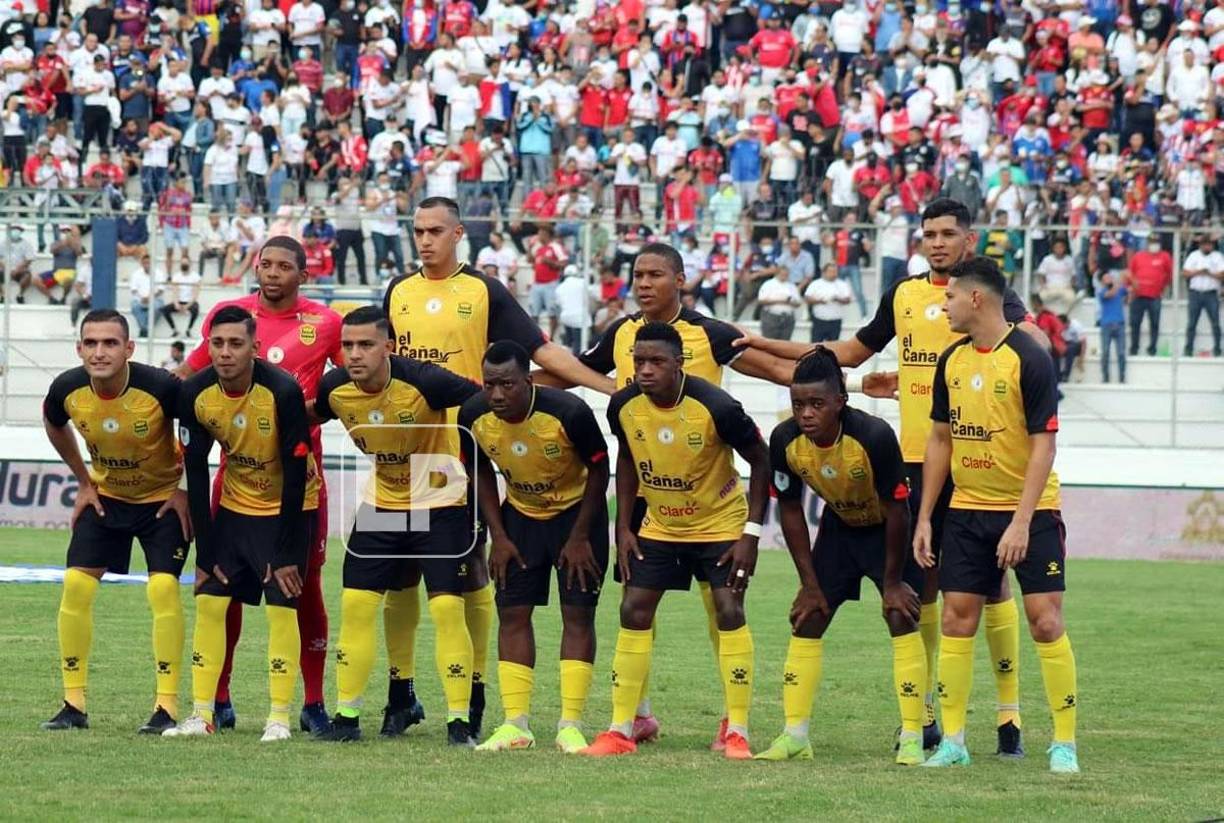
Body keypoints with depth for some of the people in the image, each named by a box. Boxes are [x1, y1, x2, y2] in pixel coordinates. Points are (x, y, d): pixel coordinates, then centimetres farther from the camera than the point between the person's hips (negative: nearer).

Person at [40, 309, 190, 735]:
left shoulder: (161, 388, -30)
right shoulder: (67, 390, -19)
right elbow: (54, 426, 7)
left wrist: (188, 490, -10)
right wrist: (84, 481, 6)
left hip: (162, 498, -4)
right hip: (105, 495, 4)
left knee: (163, 587, -17)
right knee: (76, 584, -6)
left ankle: (167, 707, -9)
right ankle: (74, 704, 3)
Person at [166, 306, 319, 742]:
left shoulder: (283, 391, -27)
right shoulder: (195, 394, -15)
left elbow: (295, 474, -21)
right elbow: (196, 473, -7)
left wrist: (286, 554, -19)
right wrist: (205, 553, -8)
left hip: (289, 507, -4)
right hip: (235, 506, 4)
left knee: (281, 605, -11)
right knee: (209, 600, -3)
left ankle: (279, 717, -4)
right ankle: (203, 714, 2)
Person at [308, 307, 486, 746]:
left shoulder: (423, 381, -26)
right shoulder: (334, 389, -11)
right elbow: (310, 415, 13)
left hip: (441, 504, -5)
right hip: (381, 504, 5)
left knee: (447, 608, -12)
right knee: (355, 605, 0)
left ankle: (460, 722, -4)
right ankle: (346, 717, 10)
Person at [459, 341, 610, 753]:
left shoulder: (569, 412, -31)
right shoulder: (474, 416, -20)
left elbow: (598, 470, -15)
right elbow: (481, 472, 0)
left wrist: (579, 537, -14)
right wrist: (498, 536, -4)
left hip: (576, 509, -3)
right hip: (520, 513, 4)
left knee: (577, 612, -7)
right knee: (512, 612, -2)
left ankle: (570, 725, -4)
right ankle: (516, 725, 2)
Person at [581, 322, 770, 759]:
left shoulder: (716, 407, -27)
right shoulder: (624, 406, -15)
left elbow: (760, 461, -14)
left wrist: (751, 532, -17)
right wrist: (623, 527, 1)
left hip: (721, 523, -4)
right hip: (659, 525, 4)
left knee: (729, 612, -14)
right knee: (633, 611, -3)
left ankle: (737, 731, -6)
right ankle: (620, 730, 3)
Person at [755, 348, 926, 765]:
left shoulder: (874, 436, -36)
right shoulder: (785, 441, -23)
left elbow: (896, 510, -25)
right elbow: (789, 509, -8)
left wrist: (892, 581, -18)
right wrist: (810, 583, -6)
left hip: (888, 529, -5)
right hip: (839, 525, 5)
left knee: (902, 618, -15)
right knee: (807, 619, 0)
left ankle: (912, 739, -10)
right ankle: (794, 737, 6)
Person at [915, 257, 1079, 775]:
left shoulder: (1030, 360, -14)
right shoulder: (952, 361, 5)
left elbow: (1044, 445, -16)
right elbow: (940, 439, 13)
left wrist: (1021, 522, -21)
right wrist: (924, 517, 9)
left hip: (1030, 511, -5)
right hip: (967, 509, 6)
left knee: (1045, 620, -8)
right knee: (956, 618, 1)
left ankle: (1064, 744, 0)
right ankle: (952, 741, 8)